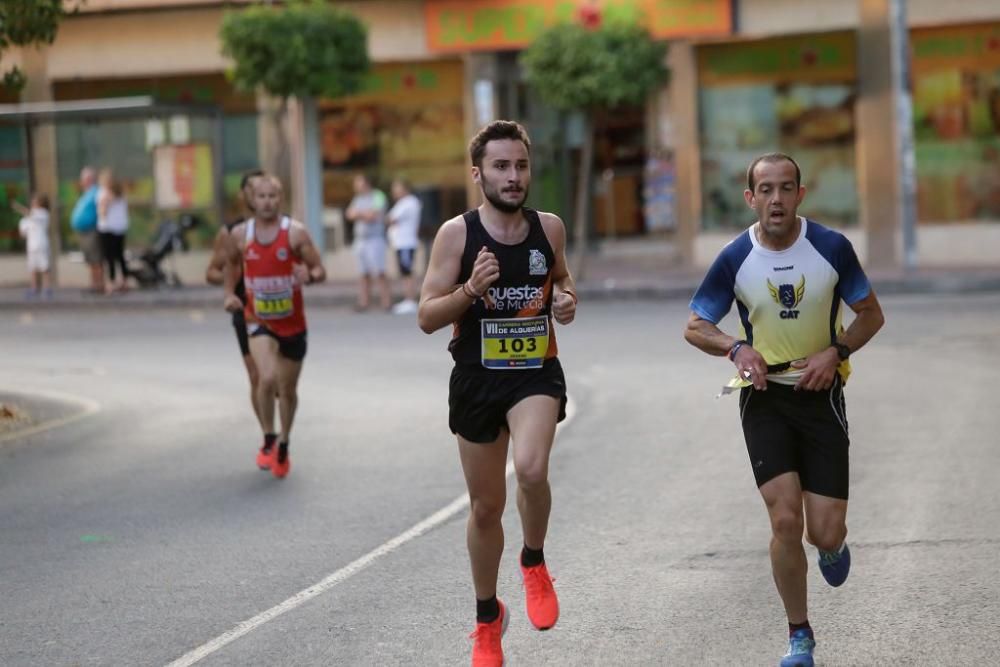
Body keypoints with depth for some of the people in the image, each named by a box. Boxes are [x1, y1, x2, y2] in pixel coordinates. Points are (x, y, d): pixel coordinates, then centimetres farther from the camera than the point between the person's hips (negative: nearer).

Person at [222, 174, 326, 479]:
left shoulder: (296, 232, -10)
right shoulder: (239, 234, -3)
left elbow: (320, 270, -8)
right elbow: (231, 264, 18)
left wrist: (309, 276, -31)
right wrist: (229, 293, 3)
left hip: (292, 323, 0)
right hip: (258, 321, 0)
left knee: (287, 390, 12)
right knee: (268, 378, -24)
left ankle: (284, 445, 35)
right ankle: (268, 441, -6)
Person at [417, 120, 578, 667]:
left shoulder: (549, 228, 0)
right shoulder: (456, 233, -8)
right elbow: (427, 317, -8)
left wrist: (567, 299, -2)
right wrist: (471, 288, -25)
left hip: (537, 375, 0)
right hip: (477, 379, 0)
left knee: (532, 470, -30)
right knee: (486, 506, 11)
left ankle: (534, 564, 0)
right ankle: (487, 617, 33)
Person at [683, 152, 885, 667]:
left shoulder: (832, 248, -8)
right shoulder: (734, 259, -7)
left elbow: (871, 314, 3)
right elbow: (695, 327, 2)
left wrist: (835, 353, -14)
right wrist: (736, 348, -17)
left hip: (821, 394, 0)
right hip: (765, 397, 0)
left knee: (826, 533, -4)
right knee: (785, 519, -12)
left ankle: (830, 543, 37)